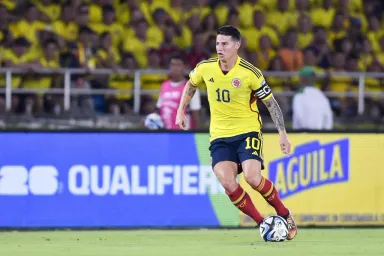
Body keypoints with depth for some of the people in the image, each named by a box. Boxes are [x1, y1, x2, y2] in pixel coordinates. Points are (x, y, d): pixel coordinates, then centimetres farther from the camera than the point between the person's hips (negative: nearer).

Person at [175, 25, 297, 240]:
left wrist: (283, 133, -8)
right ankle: (262, 223, -3)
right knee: (228, 184, -18)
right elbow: (191, 85, 20)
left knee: (253, 178, -23)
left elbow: (271, 103, -4)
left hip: (247, 131, -3)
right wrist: (181, 112, 17)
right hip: (220, 135, 3)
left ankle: (284, 215, 3)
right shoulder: (205, 68, -4)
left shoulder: (250, 73, -13)